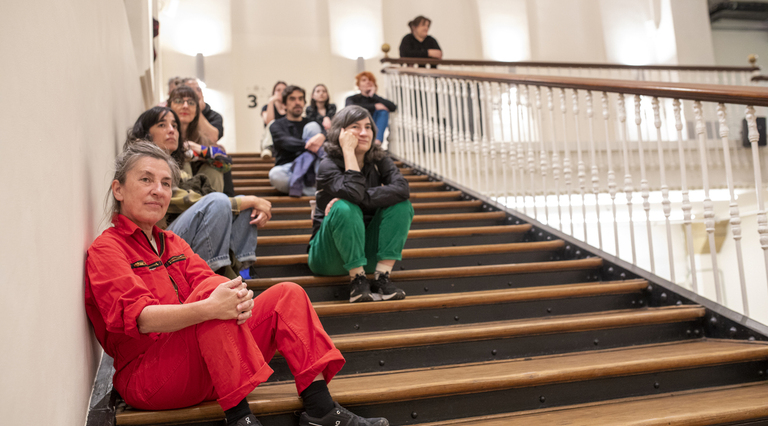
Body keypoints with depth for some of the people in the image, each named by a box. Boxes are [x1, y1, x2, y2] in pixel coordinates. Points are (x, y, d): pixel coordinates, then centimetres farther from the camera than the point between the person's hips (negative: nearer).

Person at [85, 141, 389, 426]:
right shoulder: (106, 249, -5)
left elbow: (205, 278, 0)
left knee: (288, 294, -5)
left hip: (206, 365, 7)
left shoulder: (171, 243, 19)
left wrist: (237, 297, -25)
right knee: (210, 291, -31)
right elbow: (136, 316, -22)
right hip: (145, 379, -7)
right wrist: (209, 308, -39)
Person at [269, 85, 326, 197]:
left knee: (312, 127, -14)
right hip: (288, 169, -2)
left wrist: (321, 136, -31)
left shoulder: (310, 123, 18)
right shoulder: (277, 125, 11)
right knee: (275, 175, -37)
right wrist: (307, 144, -32)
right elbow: (286, 142, -12)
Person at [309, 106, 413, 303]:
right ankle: (357, 280, -22)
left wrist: (361, 198, -29)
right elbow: (354, 192, -34)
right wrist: (348, 151, -25)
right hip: (329, 255, -4)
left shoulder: (379, 160, -1)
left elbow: (402, 188, -21)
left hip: (366, 254, 4)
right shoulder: (328, 165, -14)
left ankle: (382, 277, -20)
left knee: (401, 205, -16)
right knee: (345, 208, -32)